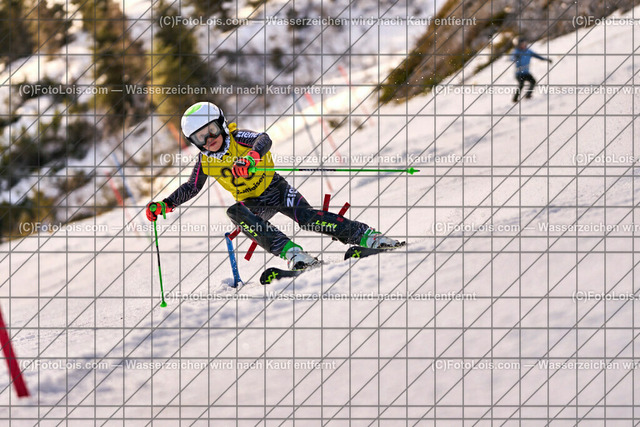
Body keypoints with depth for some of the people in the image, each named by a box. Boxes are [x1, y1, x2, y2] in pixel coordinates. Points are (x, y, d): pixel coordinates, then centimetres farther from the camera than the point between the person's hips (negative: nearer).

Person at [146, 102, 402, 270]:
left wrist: (250, 157, -57)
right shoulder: (205, 163, -2)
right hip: (254, 204, 3)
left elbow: (264, 140, -35)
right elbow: (191, 188, 11)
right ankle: (290, 252, -45)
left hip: (276, 188, -3)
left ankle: (365, 236, -24)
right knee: (235, 213, -32)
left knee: (306, 217, -27)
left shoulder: (238, 139, -15)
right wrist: (165, 205, -1)